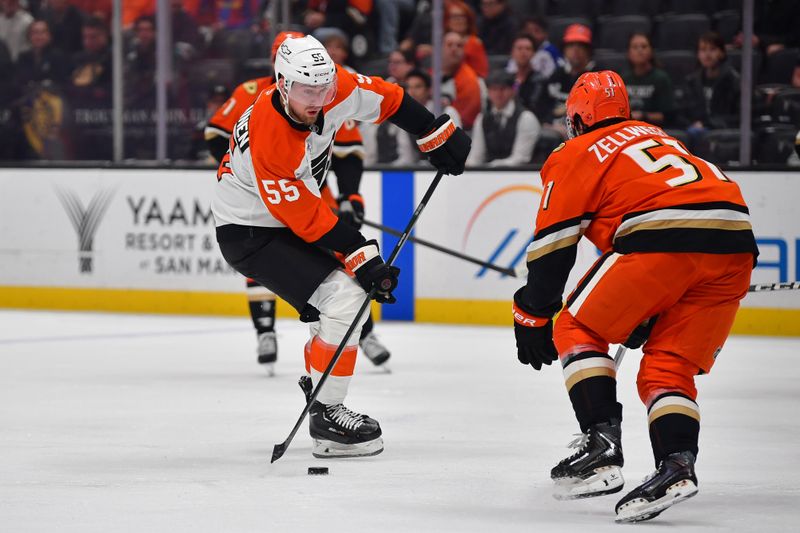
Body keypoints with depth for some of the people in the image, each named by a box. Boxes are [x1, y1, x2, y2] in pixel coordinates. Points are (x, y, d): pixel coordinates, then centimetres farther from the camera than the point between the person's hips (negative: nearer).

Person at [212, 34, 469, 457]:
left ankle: (319, 392, 31)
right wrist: (362, 257, -24)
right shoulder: (268, 139, -34)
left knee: (348, 298, 14)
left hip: (288, 219, 9)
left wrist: (438, 136, 7)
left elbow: (386, 98, 3)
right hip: (248, 232, -9)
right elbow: (305, 217, -27)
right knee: (344, 299, -18)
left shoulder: (333, 88, -15)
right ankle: (326, 418, -10)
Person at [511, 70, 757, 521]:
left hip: (663, 242, -6)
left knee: (578, 331, 10)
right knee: (670, 367, 14)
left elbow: (553, 245, 10)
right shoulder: (657, 137, 36)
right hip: (734, 247, 6)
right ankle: (677, 462, -10)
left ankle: (603, 445, -5)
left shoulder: (576, 154, 17)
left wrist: (532, 317, 19)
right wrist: (645, 314, 43)